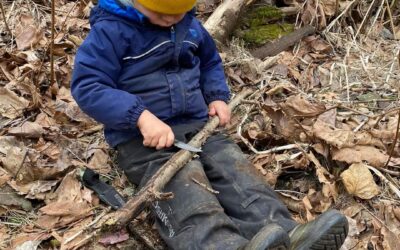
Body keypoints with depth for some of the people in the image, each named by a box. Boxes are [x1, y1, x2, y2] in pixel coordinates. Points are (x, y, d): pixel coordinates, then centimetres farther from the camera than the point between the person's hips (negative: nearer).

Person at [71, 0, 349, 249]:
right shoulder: (112, 30, -10)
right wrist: (141, 116, -28)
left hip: (197, 125, 6)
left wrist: (218, 96, 9)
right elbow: (86, 85, -17)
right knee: (186, 188, -33)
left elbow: (210, 62, 29)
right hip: (142, 138, -6)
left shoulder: (189, 24, 12)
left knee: (236, 168, -20)